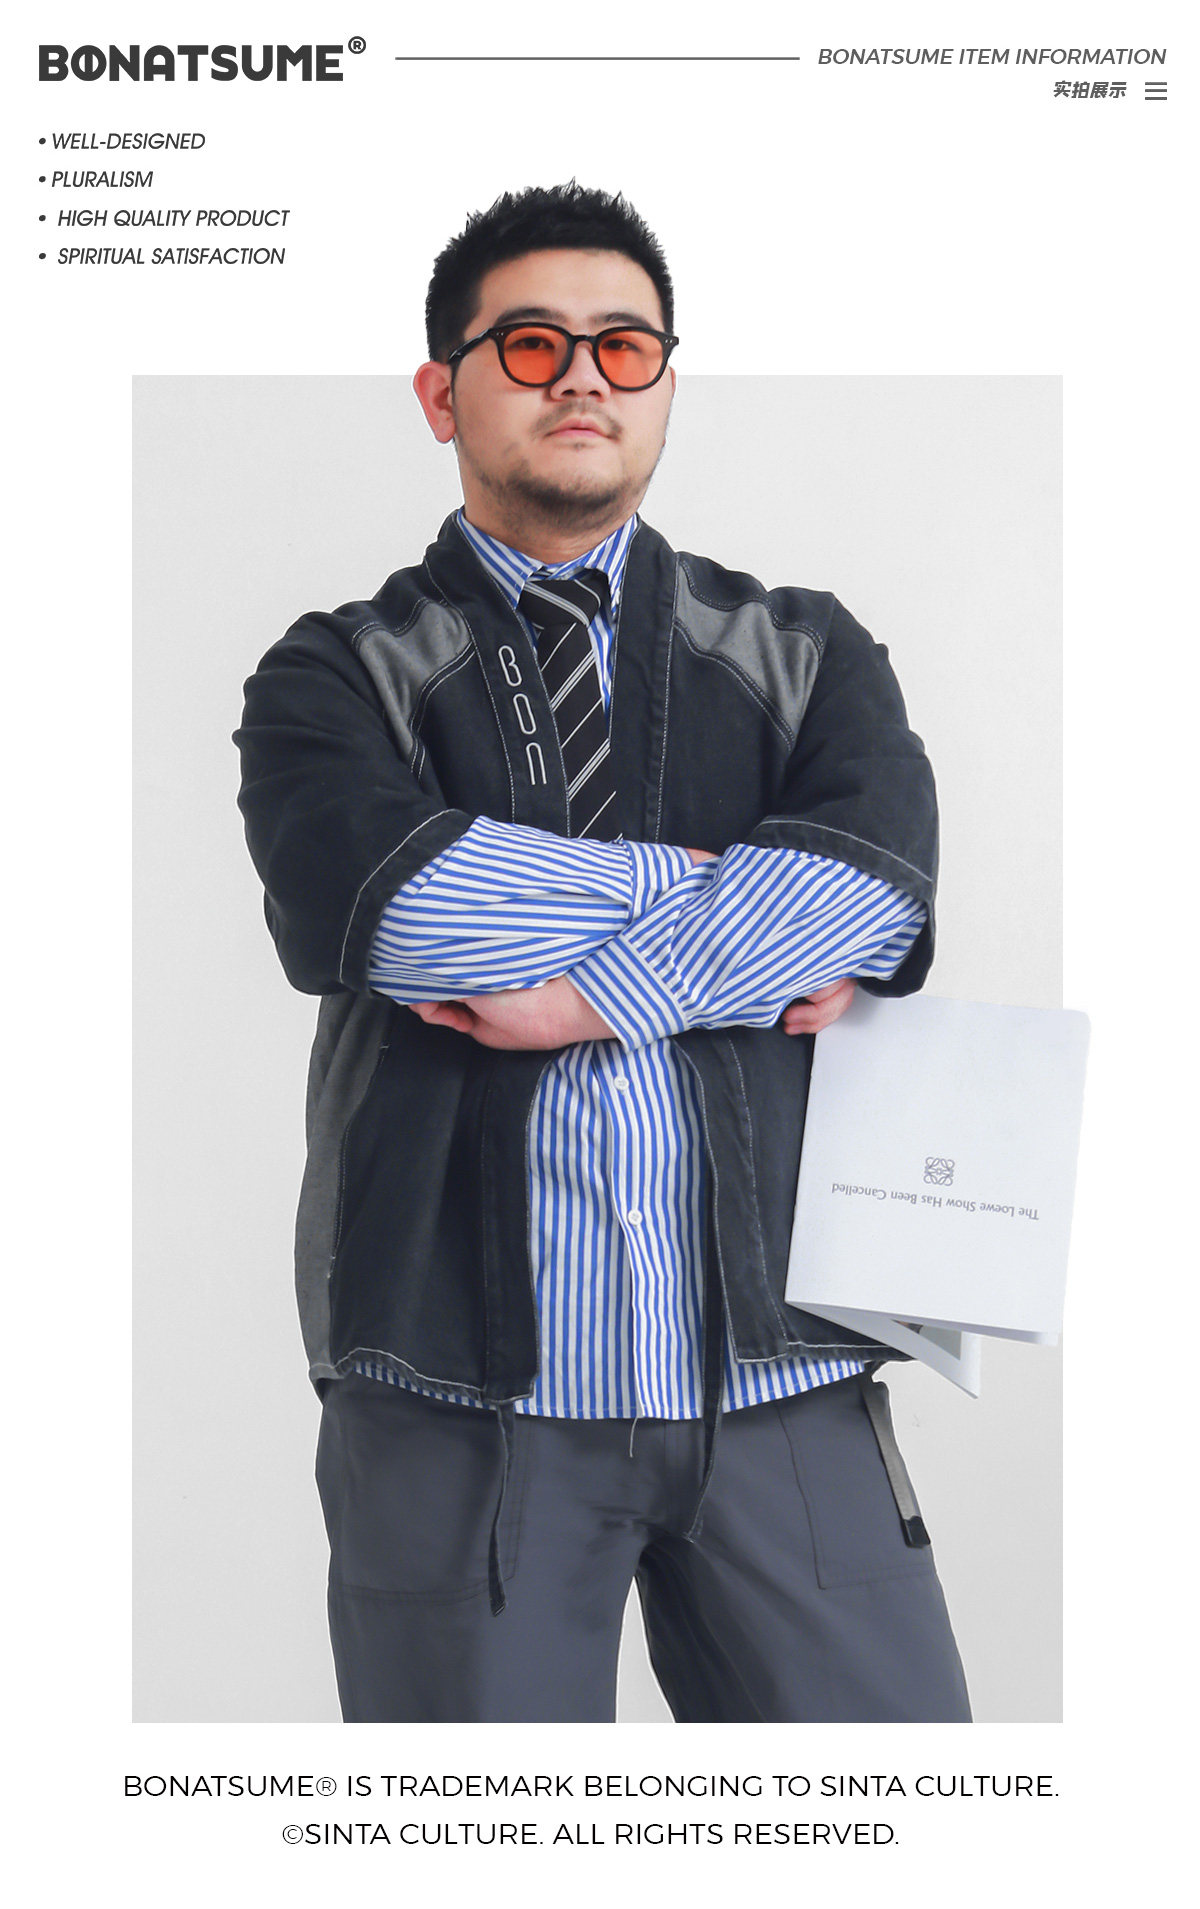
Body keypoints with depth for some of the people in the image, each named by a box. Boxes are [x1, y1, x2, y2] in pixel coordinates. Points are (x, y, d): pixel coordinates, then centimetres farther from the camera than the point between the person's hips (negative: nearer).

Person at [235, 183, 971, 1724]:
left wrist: (586, 989, -14)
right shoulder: (338, 674, 8)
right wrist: (723, 889, -8)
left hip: (776, 1370, 2)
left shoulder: (807, 657, 14)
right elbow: (358, 896, -14)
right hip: (457, 1382, -1)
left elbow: (876, 888, -7)